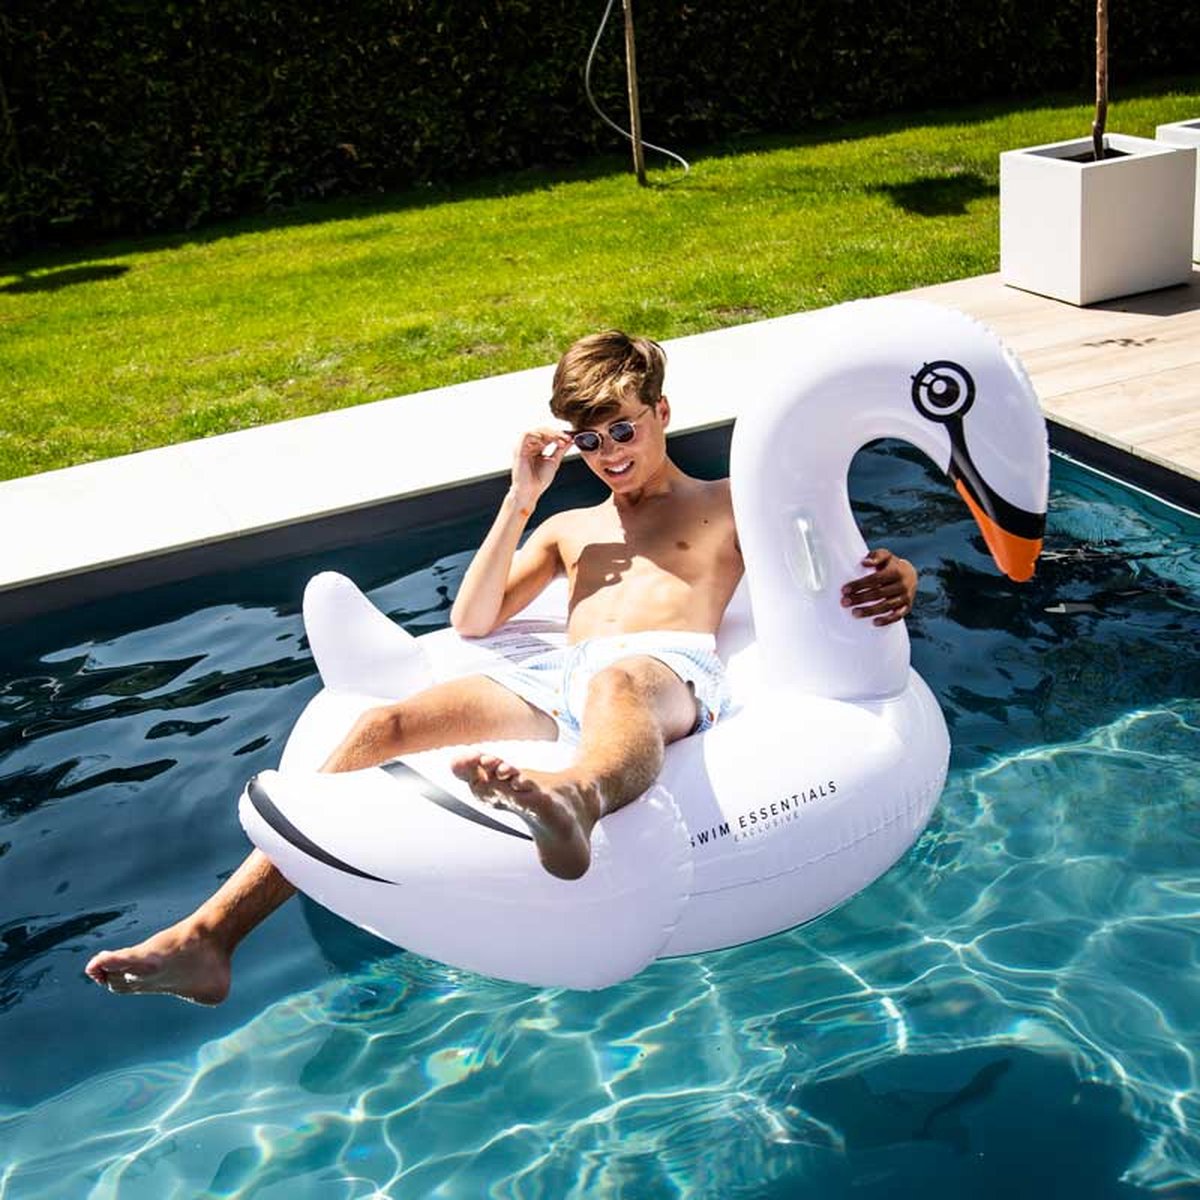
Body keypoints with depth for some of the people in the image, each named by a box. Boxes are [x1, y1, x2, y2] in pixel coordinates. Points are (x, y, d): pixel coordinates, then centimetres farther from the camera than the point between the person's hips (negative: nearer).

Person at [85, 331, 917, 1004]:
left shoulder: (729, 505, 26)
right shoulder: (570, 529, 36)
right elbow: (472, 623, 25)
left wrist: (893, 576, -10)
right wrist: (520, 504, 17)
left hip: (669, 672, -3)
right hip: (554, 681, 4)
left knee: (619, 684, -43)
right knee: (385, 728, -22)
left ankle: (575, 802, -80)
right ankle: (208, 938, -29)